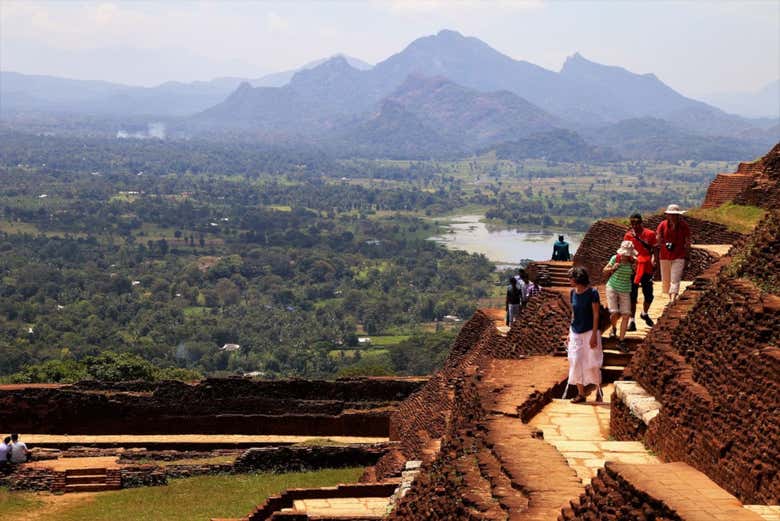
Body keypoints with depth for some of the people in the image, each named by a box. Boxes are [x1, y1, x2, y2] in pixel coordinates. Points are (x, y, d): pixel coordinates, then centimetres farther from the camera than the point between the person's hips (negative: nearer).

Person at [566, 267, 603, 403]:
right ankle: (581, 394, 10)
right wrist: (570, 333, 11)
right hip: (575, 333, 6)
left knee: (592, 363, 0)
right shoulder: (573, 293, 5)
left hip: (589, 332, -6)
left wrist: (594, 335, -15)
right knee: (576, 362, 2)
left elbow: (596, 315, -11)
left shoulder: (592, 293, -12)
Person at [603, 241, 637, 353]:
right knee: (614, 313, -11)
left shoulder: (633, 261, -7)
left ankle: (621, 341, 4)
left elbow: (634, 276, 9)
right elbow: (605, 270, 2)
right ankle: (613, 328, 26)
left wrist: (635, 269, -12)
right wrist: (612, 268, -18)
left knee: (626, 315, -4)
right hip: (612, 288, -2)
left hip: (625, 291, 2)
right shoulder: (615, 258, -11)